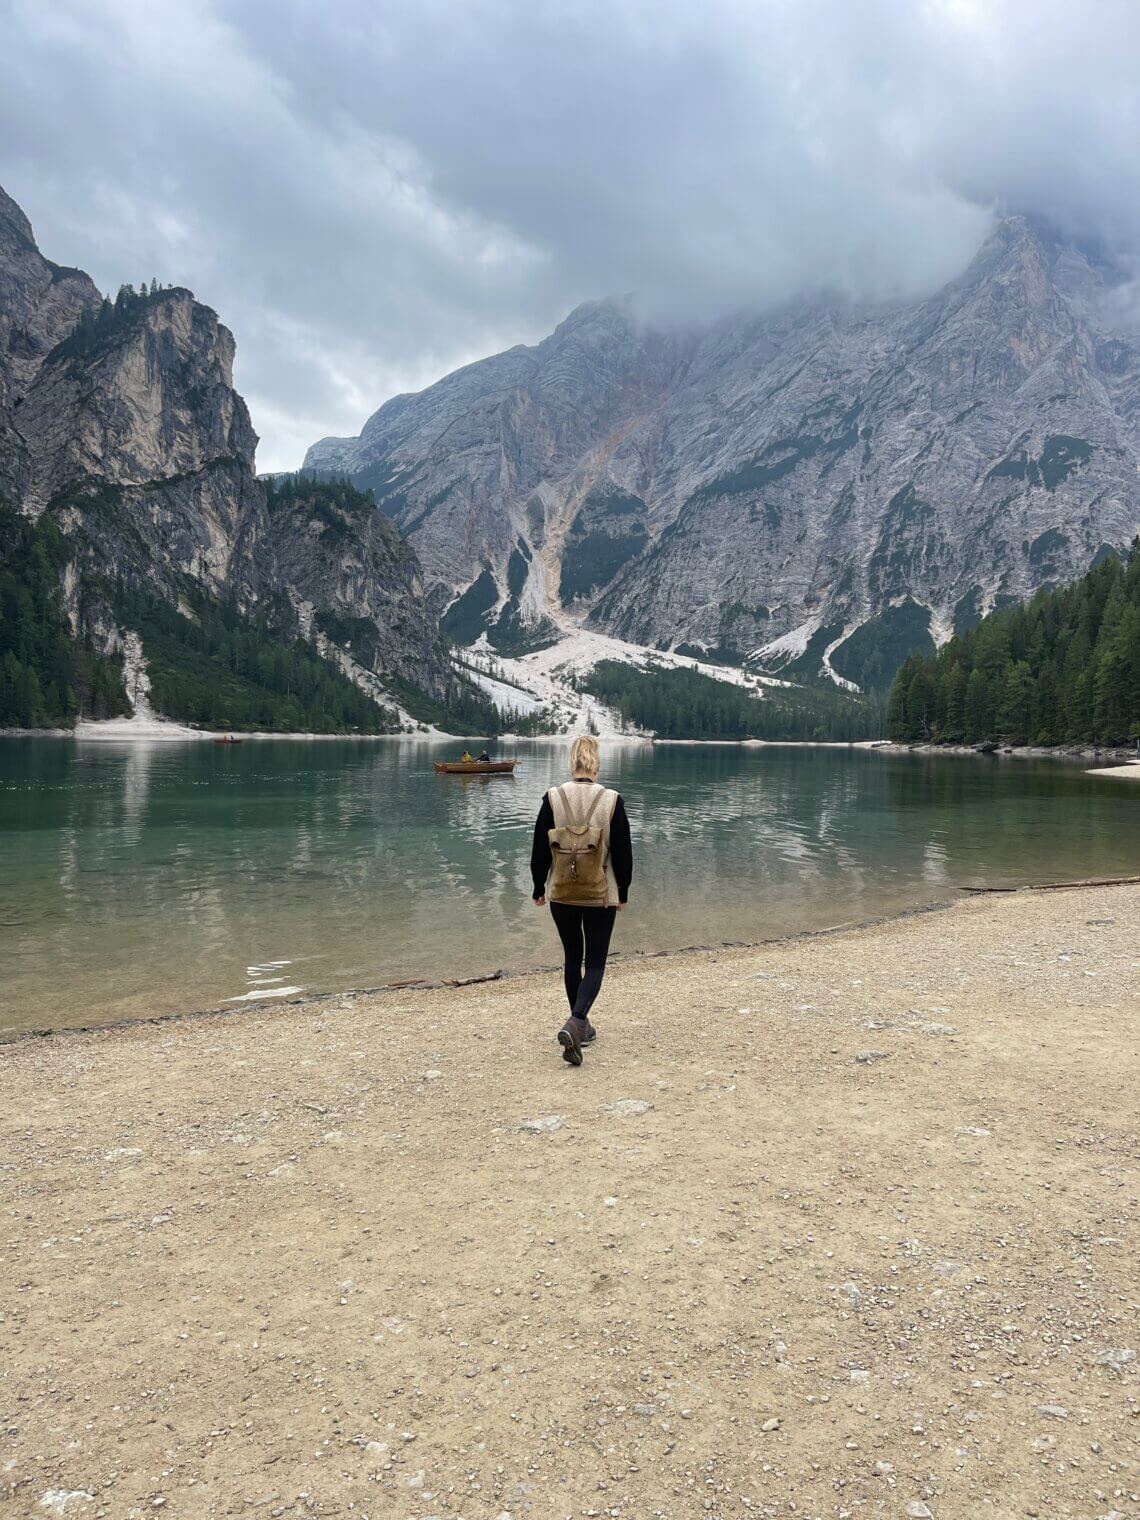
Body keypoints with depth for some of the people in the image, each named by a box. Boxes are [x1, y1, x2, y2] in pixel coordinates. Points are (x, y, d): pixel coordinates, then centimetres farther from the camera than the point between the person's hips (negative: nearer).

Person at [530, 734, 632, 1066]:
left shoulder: (553, 799, -7)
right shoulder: (612, 801, -10)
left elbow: (539, 849, -2)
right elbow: (623, 852, -4)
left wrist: (538, 888, 11)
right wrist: (623, 893, 9)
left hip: (561, 895, 2)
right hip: (601, 896, -2)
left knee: (572, 958, 18)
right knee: (595, 962, 6)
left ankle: (581, 1026, 27)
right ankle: (575, 1022, -16)